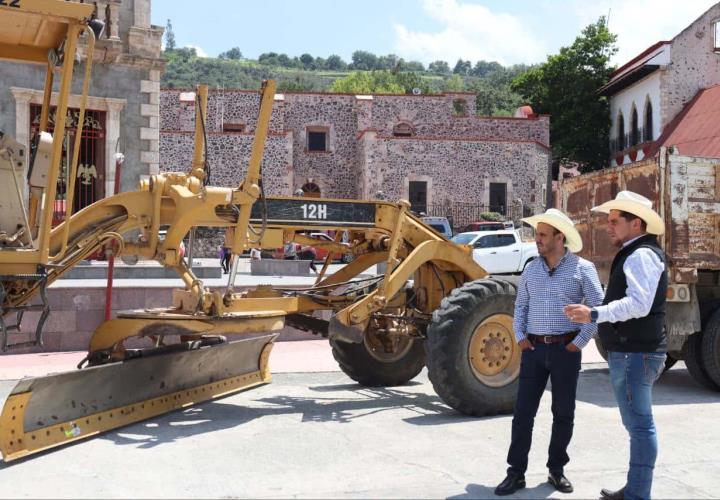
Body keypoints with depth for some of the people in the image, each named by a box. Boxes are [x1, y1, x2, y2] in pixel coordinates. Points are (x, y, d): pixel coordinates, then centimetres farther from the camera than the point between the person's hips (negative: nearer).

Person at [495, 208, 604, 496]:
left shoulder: (582, 268, -3)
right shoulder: (531, 269, 8)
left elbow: (598, 308, -5)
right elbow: (521, 306, 16)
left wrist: (580, 342, -10)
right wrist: (519, 336, 4)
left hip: (565, 349, -3)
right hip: (534, 348, 3)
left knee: (563, 412, 8)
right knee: (523, 411, 1)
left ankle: (557, 469, 22)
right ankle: (516, 472, 8)